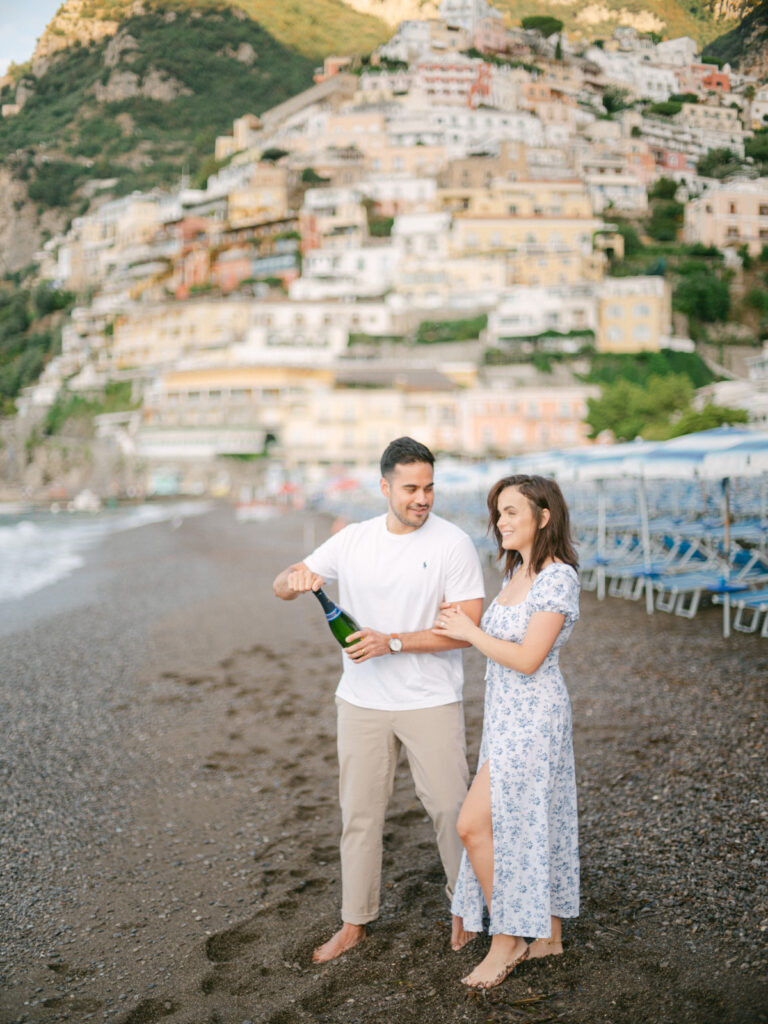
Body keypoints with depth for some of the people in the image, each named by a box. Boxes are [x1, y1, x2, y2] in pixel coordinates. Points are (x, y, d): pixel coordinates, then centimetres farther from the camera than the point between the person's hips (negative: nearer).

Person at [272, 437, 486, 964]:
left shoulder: (453, 543, -9)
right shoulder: (352, 540, 2)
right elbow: (281, 588, 6)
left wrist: (393, 642, -22)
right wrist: (296, 579, -19)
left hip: (431, 702, -3)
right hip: (361, 702, 3)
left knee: (451, 807, 6)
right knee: (360, 812, 12)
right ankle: (355, 922, 27)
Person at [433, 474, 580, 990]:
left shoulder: (558, 577, -18)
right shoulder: (519, 571, 10)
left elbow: (528, 659, -22)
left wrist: (470, 632, -14)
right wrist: (465, 624, 3)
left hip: (532, 720, -9)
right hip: (506, 716, 9)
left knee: (474, 824, -6)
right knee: (531, 824, 16)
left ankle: (507, 938, 11)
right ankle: (549, 935, 30)